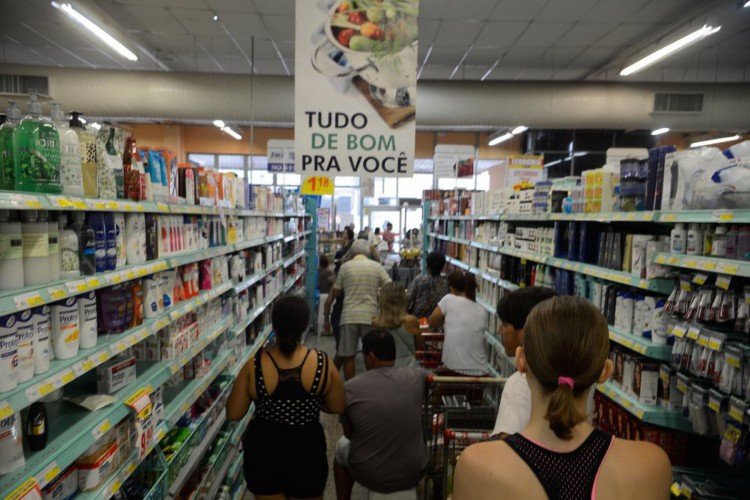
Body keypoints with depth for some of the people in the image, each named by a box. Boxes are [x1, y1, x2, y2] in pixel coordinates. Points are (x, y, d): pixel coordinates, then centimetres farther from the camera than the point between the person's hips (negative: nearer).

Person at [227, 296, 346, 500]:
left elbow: (233, 414, -7)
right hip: (307, 450, 0)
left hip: (263, 450, 0)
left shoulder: (254, 366, -17)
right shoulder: (323, 363, -16)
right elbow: (338, 407, -4)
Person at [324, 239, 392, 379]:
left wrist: (326, 319, 16)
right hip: (370, 316, 0)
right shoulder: (377, 267, 5)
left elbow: (333, 295, 8)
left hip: (349, 316, 0)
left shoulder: (345, 267, 5)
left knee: (348, 356, 10)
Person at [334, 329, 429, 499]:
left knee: (342, 445, 28)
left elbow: (349, 434, 2)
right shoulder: (417, 377, -11)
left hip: (369, 475, -1)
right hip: (414, 473, 2)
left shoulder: (350, 388, -14)